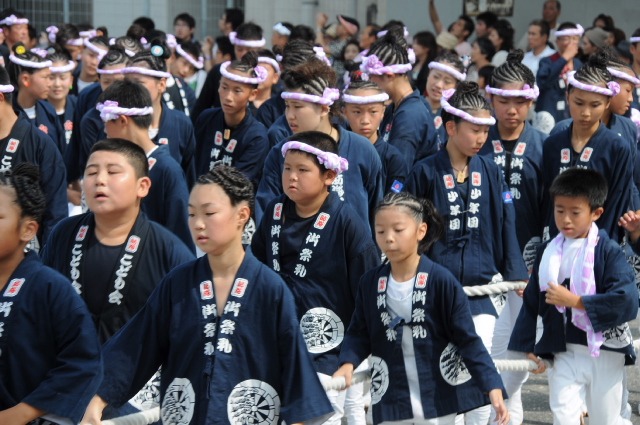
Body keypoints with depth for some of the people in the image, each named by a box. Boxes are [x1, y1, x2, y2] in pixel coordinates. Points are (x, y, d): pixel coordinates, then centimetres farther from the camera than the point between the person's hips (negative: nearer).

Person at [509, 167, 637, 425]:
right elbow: (533, 302, 13)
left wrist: (576, 301, -22)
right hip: (565, 353, 4)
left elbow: (627, 302, -23)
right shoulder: (548, 252, 4)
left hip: (604, 353, -4)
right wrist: (528, 346, 15)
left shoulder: (608, 251, -11)